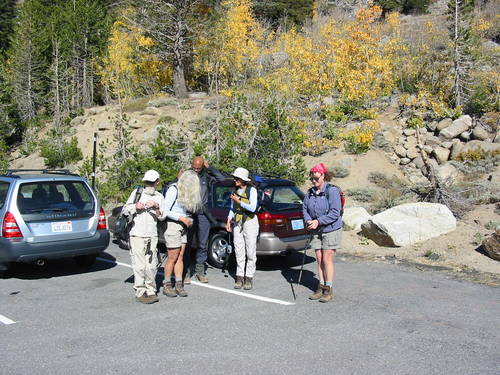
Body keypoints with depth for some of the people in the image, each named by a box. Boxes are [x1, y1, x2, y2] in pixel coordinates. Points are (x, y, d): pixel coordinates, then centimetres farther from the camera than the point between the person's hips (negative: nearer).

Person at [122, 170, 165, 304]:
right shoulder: (137, 192, 9)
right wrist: (135, 207, -9)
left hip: (152, 236, 2)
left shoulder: (159, 197, 13)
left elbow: (161, 217, 5)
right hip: (137, 234, -2)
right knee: (139, 266, -4)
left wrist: (156, 207, -13)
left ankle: (151, 291, 14)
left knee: (152, 265, 3)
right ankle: (140, 292, 2)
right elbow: (125, 210, 9)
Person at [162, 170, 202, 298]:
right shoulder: (174, 190, -13)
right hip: (172, 225, -8)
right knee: (173, 257, -3)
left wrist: (189, 220, 1)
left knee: (180, 257, 7)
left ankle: (179, 285, 10)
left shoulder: (186, 191, 11)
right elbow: (165, 211, -16)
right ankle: (167, 286, 8)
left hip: (183, 227, 8)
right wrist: (182, 218, -17)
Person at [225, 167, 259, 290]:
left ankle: (249, 278, 5)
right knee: (239, 251, 4)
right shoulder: (235, 191, 10)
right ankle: (240, 277, 10)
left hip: (250, 222, -5)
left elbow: (253, 208, -14)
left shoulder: (252, 190, -7)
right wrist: (229, 220, 7)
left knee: (250, 251, -2)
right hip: (237, 223, 5)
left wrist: (239, 201, -14)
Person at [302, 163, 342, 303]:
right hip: (316, 231, 6)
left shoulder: (332, 191, -13)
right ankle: (321, 287, 17)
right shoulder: (310, 193, 7)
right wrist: (308, 220, -9)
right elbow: (305, 208, 12)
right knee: (319, 260, 8)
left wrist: (318, 221, -22)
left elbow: (335, 212, -19)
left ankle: (329, 290, 4)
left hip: (331, 230, -6)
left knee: (327, 259, -5)